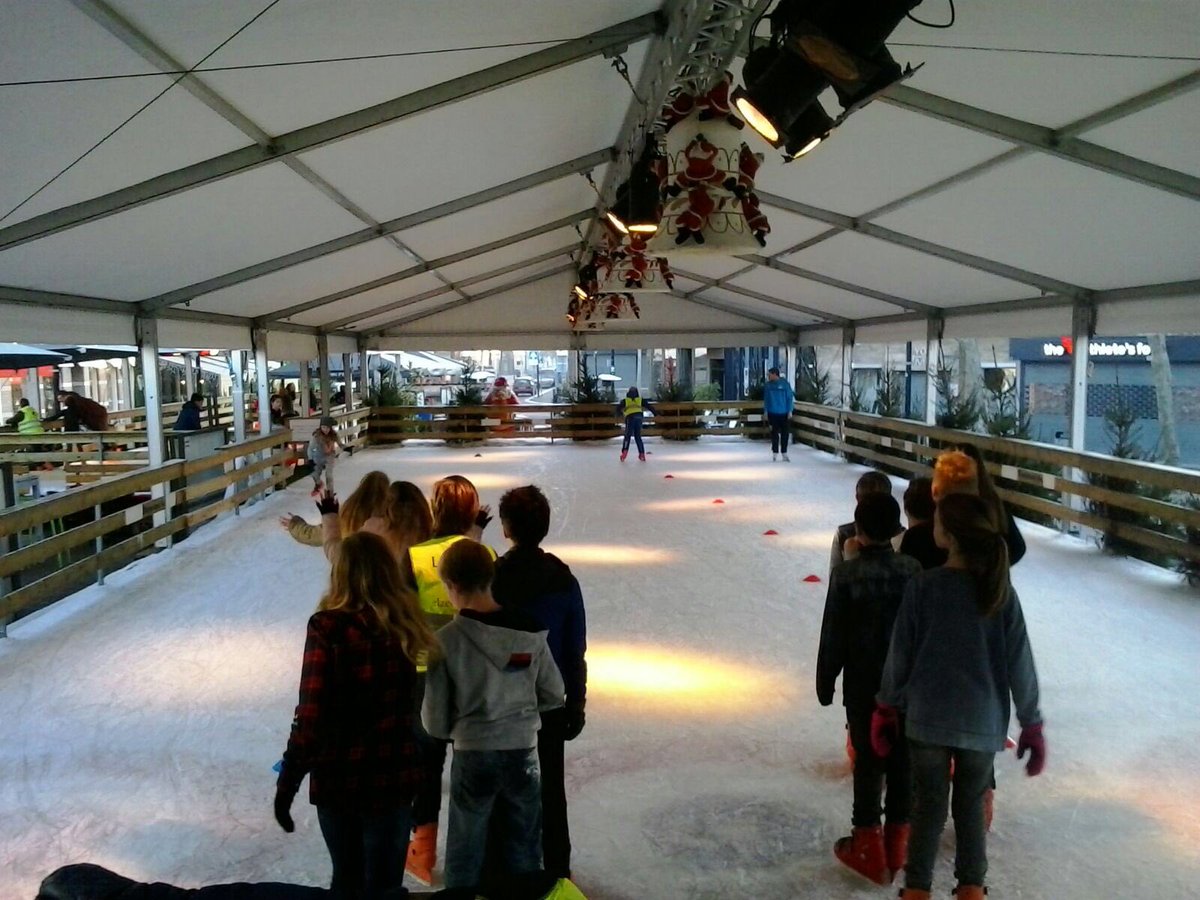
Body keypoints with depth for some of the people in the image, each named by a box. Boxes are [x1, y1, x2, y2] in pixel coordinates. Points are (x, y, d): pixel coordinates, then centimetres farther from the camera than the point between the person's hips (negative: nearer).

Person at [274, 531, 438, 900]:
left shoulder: (327, 628, -15)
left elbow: (311, 716, -14)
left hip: (337, 778, -1)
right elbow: (421, 709, 1)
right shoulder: (406, 625, -6)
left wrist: (287, 784, -6)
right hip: (394, 777, 1)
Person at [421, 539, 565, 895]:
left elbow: (435, 720, -10)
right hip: (523, 752, 3)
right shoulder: (530, 632, -8)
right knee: (524, 852, 19)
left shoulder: (446, 640, -16)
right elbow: (553, 695, 1)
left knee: (464, 856, 15)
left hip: (473, 756, -2)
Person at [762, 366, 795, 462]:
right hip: (772, 413, 1)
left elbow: (790, 398, -3)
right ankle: (775, 453, 14)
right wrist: (765, 411, 5)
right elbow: (766, 399, 10)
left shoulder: (784, 383, -6)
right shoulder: (767, 385, 2)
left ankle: (784, 454, 13)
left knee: (785, 434, 4)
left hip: (784, 413, -1)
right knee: (774, 433, 5)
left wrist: (790, 411, -7)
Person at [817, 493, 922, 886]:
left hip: (863, 683, -3)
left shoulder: (847, 573, -16)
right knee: (902, 759, 13)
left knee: (868, 760, 6)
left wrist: (825, 681, 1)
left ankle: (869, 849, 15)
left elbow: (834, 634, -11)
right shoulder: (914, 570, -5)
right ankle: (897, 844, 25)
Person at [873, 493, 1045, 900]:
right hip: (983, 723, 2)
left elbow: (900, 653, -8)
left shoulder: (922, 587, -14)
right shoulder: (1001, 592, -9)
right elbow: (1020, 664, -5)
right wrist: (1031, 724, 7)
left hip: (928, 718, -1)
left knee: (928, 806, 12)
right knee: (971, 805, 18)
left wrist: (886, 707, 6)